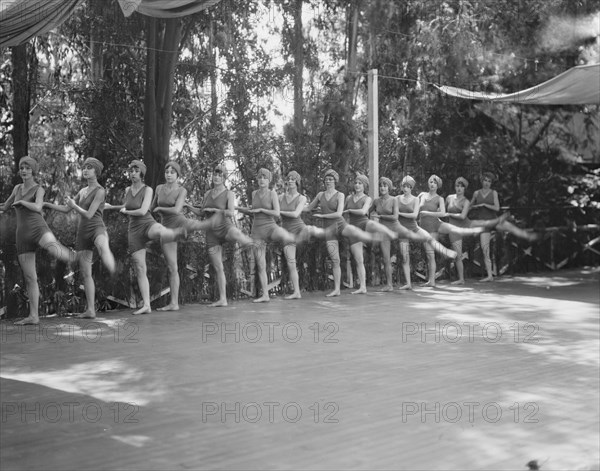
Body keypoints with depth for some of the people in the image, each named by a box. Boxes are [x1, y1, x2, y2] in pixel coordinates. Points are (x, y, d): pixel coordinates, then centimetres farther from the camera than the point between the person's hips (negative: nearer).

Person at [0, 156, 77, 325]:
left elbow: (37, 208, -19)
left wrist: (21, 202, -7)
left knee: (55, 251, -42)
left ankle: (71, 255, -7)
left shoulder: (39, 189, 1)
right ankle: (33, 316, 7)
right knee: (29, 278, 3)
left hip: (39, 229, -5)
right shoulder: (17, 188, 20)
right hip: (23, 237, 5)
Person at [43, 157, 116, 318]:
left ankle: (114, 274, -69)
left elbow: (89, 215, -12)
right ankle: (90, 310, 9)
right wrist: (44, 203, 18)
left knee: (102, 247, -45)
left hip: (97, 228, -7)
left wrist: (73, 205, 4)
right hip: (83, 233, 7)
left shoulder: (100, 191, -6)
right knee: (85, 273, 5)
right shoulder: (83, 191, 18)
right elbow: (65, 209, 23)